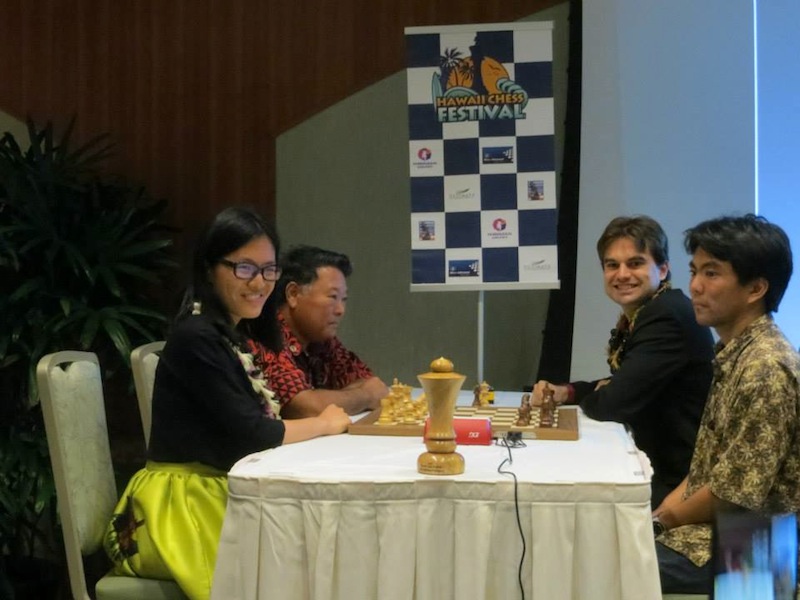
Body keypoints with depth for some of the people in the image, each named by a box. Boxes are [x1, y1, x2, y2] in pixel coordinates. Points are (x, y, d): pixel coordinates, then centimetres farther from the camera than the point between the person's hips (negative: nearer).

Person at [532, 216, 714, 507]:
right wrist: (567, 392, 3)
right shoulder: (636, 315, 8)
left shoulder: (668, 316, -21)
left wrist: (588, 398, -1)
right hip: (656, 466, 8)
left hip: (679, 481, -8)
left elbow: (613, 402, -23)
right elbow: (624, 385, 20)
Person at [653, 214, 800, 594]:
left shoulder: (765, 368, -22)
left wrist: (661, 521, -9)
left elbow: (736, 492, -22)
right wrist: (659, 512, 2)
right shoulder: (734, 355, 10)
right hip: (709, 527, 9)